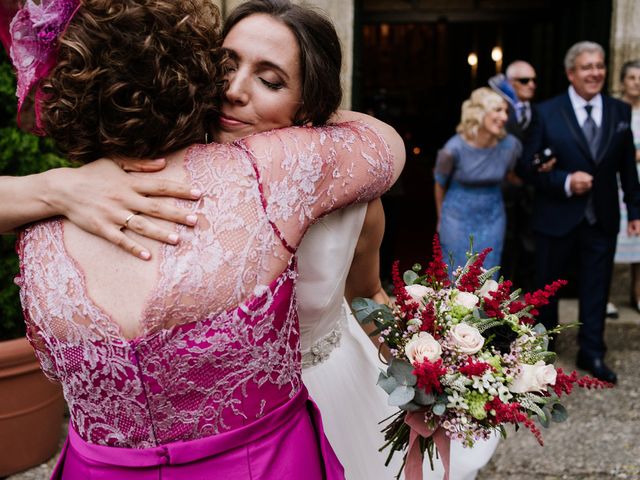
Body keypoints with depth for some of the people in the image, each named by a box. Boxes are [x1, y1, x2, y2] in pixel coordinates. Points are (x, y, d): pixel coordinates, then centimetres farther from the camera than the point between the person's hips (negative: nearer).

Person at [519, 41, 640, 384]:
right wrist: (565, 182, -20)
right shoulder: (547, 113, -7)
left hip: (602, 218, 2)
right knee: (547, 284, 14)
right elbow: (527, 166, -8)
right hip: (557, 217, -2)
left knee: (596, 287, 9)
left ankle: (592, 353, 24)